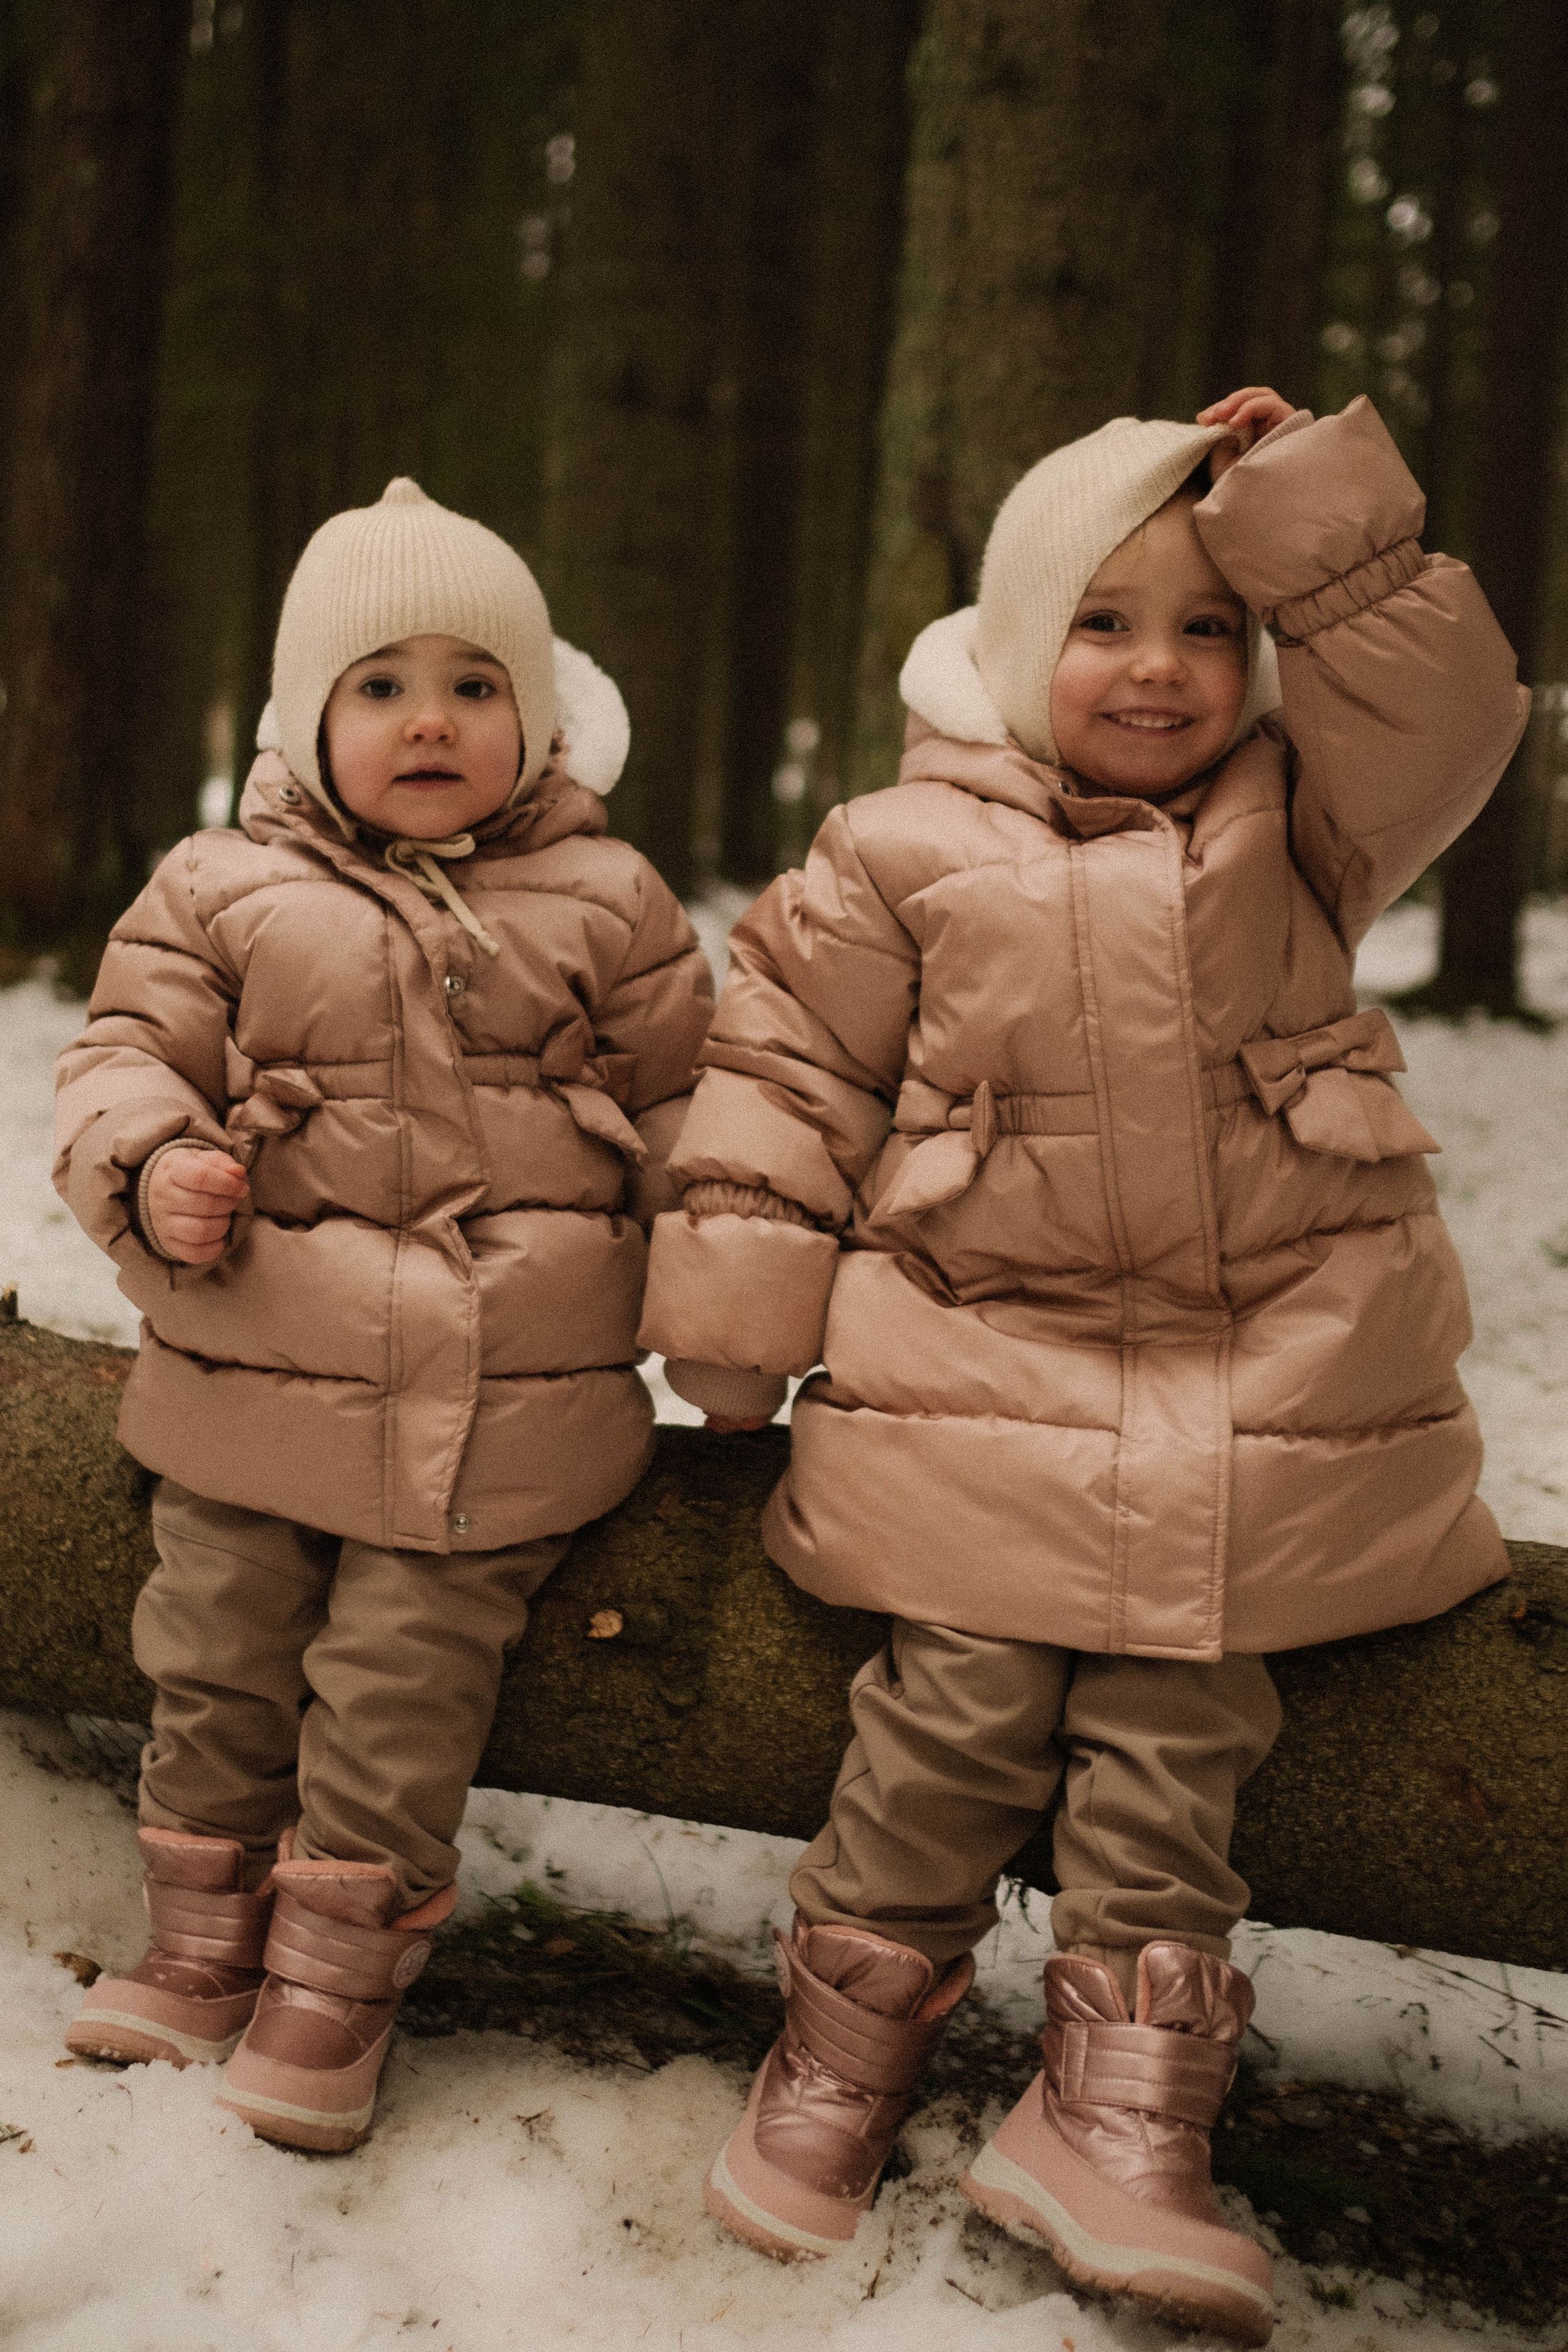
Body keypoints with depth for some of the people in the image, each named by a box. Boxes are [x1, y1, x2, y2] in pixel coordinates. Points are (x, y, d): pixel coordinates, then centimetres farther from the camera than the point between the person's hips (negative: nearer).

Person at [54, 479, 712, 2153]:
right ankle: (202, 1949, 29)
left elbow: (681, 1106, 10)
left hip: (500, 1404, -2)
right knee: (213, 1667, 9)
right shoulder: (221, 890, 5)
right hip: (244, 1382, 2)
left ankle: (336, 1982, 16)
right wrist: (152, 1168, -15)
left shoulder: (601, 904, 5)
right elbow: (128, 1052, 6)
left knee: (399, 1685, -2)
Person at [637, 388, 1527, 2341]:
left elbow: (1439, 711, -7)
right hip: (983, 1368, -1)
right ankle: (843, 2050, 13)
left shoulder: (1294, 827, 7)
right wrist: (744, 1285, 3)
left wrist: (1310, 515, -10)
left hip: (1264, 1372, 1)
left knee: (1178, 1723, -3)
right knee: (958, 1702, -6)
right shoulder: (907, 854, 2)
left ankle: (1121, 2122, 4)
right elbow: (787, 1051, 6)